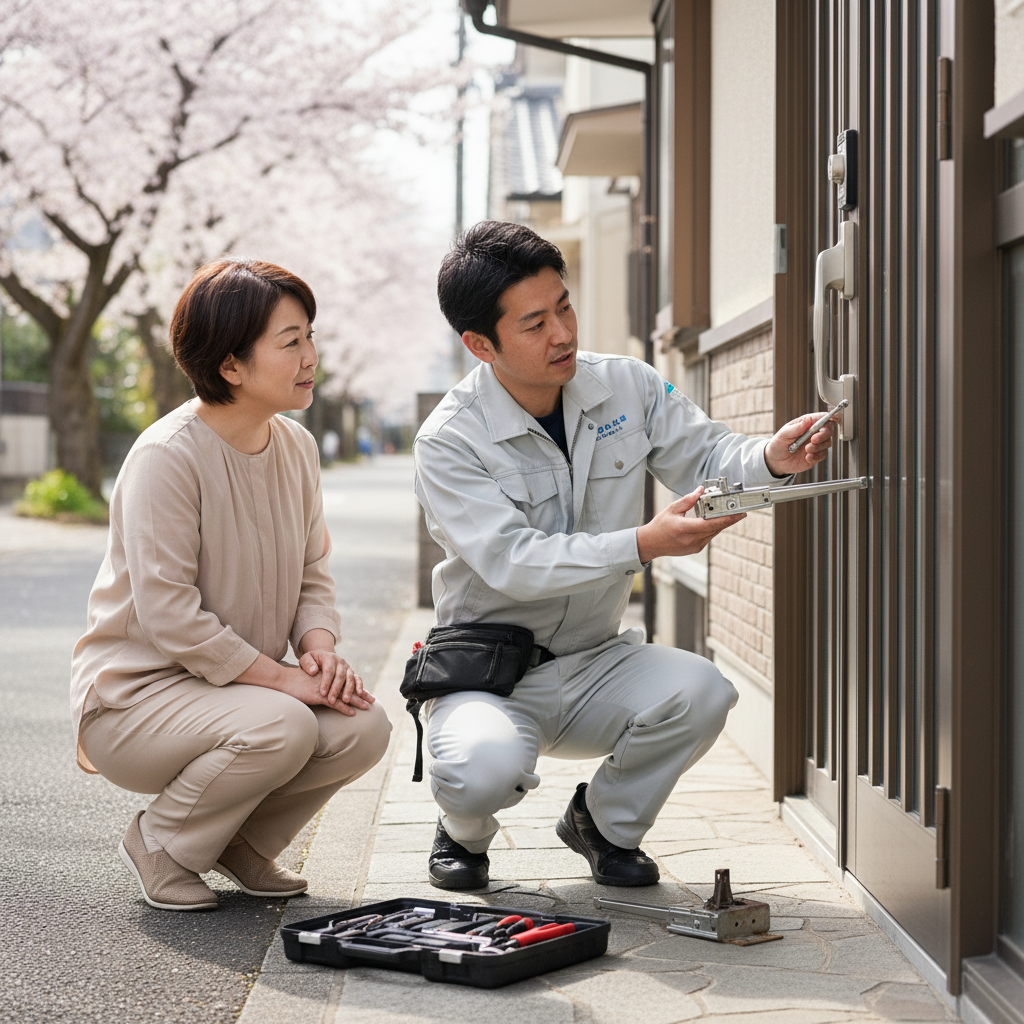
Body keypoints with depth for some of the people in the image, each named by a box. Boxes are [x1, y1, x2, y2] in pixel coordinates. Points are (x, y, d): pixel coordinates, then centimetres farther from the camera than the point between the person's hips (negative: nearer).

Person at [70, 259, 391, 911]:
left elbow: (313, 574, 10)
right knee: (280, 727, -33)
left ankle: (241, 841, 9)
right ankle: (160, 842, -4)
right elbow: (169, 615, -24)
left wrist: (320, 650, -11)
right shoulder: (167, 456, -21)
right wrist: (280, 677, -23)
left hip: (244, 684, 7)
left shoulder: (297, 447, 4)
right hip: (134, 696, -7)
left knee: (364, 727, -18)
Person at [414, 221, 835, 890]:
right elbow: (513, 563, -26)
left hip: (597, 664, 4)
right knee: (488, 769, -36)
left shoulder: (627, 386, -1)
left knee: (702, 691, -27)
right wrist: (643, 545, -38)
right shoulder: (449, 441, -16)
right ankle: (464, 832, 7)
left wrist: (770, 459, -26)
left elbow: (706, 457, -1)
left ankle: (605, 821, 6)